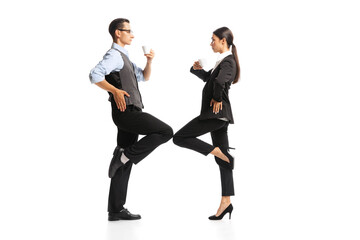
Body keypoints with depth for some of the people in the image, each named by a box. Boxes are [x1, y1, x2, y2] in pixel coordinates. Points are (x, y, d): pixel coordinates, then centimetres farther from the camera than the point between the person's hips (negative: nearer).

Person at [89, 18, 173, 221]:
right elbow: (95, 75, -23)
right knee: (165, 132, -14)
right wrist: (115, 90, -26)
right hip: (126, 112, -9)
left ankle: (116, 210, 8)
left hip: (130, 114, 9)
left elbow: (144, 77, 28)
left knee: (125, 165, 7)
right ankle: (125, 155, -9)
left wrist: (149, 61, 11)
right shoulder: (114, 55, -8)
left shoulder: (124, 58, 24)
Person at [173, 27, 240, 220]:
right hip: (219, 116, 10)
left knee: (179, 138, -4)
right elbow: (208, 77, 31)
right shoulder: (224, 61, 17)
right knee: (222, 161, 7)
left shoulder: (228, 62, -13)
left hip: (216, 114, -10)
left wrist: (217, 99, -18)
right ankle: (226, 203, 7)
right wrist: (197, 69, 11)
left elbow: (219, 81, -34)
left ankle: (218, 152, -9)